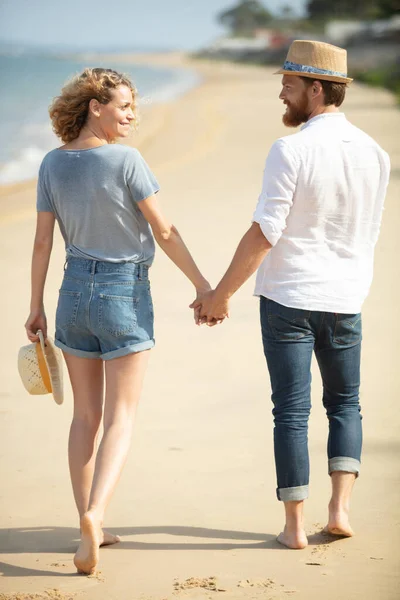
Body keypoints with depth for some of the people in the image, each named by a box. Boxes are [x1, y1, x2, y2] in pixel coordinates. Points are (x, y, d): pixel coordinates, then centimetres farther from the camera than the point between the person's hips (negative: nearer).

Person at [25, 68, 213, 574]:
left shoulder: (53, 164, 0)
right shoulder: (126, 160, -15)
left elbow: (43, 240, 2)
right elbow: (164, 232, -11)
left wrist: (36, 306, 11)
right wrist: (202, 284, -1)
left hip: (76, 290, 5)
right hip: (125, 293, -5)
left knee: (86, 415, 13)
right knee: (120, 419, -1)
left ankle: (91, 527, 16)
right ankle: (94, 515, -20)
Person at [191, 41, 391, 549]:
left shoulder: (291, 151, -16)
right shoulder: (374, 153, 2)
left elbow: (264, 234, -17)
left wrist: (221, 295, -9)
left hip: (288, 297, -4)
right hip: (345, 299, 4)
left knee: (291, 410, 3)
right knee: (345, 403, 19)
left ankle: (294, 525, 6)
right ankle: (340, 507, 7)